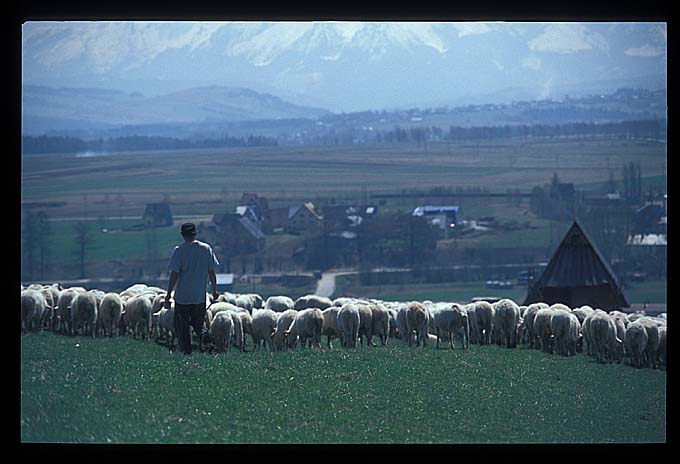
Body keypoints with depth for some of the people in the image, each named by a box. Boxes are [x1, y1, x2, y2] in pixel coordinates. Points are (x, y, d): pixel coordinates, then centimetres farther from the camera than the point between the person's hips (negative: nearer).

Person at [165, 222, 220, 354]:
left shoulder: (179, 251, -13)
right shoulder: (206, 249, -2)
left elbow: (174, 275, -13)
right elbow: (211, 273, 4)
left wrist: (168, 295, -7)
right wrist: (214, 290, 18)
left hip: (183, 295, -3)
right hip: (200, 295, 3)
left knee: (182, 325, 11)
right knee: (199, 321, 21)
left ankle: (186, 352, 12)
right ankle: (204, 334, -9)